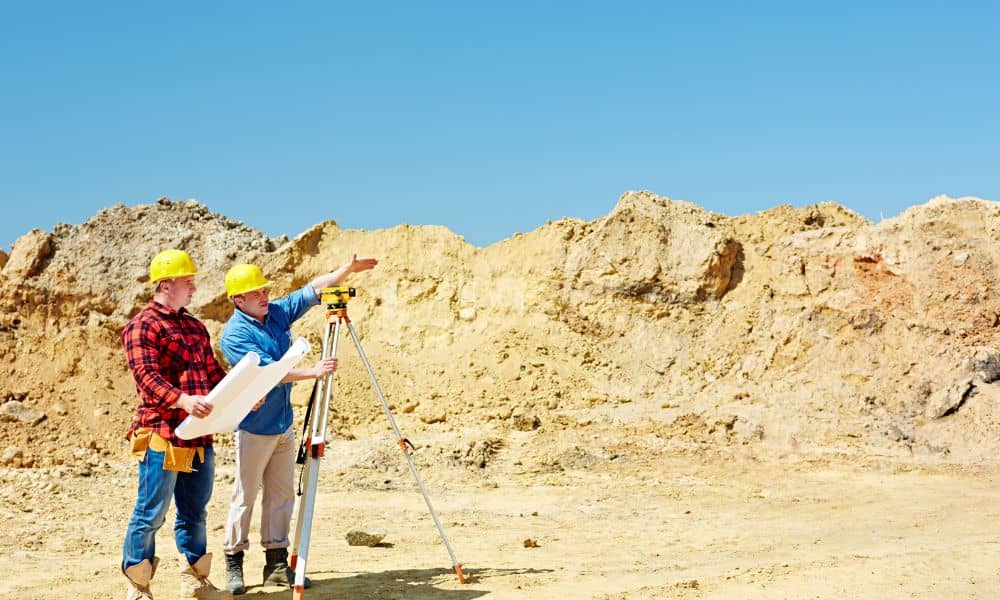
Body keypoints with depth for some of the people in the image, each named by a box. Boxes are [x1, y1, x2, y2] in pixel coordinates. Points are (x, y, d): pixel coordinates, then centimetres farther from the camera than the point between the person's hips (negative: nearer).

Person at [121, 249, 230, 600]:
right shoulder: (142, 326, -6)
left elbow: (213, 373, 21)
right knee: (150, 514, -2)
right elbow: (147, 377, -18)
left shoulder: (194, 326, 18)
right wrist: (183, 400, -34)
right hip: (162, 435, -8)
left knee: (194, 513, 14)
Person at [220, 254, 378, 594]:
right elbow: (267, 371, -24)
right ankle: (233, 565, 9)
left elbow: (313, 290, 6)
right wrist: (311, 373, -29)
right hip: (254, 428, -7)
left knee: (281, 495, 9)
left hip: (283, 426, 7)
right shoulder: (234, 334, -14)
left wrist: (349, 269, -6)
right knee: (245, 497, 0)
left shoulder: (278, 313, 6)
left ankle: (277, 564, 15)